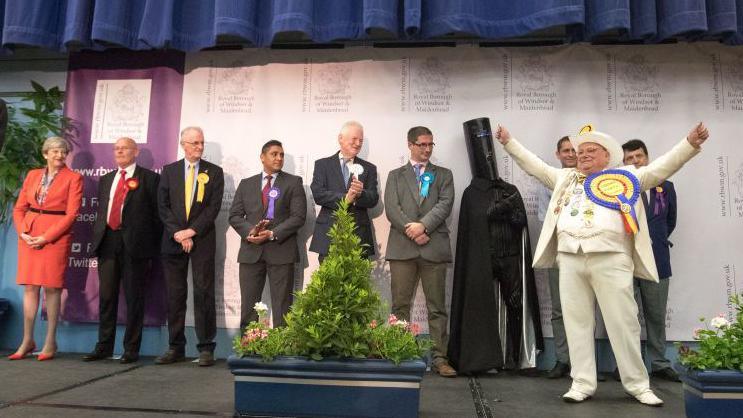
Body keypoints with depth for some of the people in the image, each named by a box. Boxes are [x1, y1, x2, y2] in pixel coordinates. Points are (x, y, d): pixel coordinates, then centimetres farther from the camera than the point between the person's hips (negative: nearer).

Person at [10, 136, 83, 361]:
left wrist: (46, 237, -13)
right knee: (29, 287, 5)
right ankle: (27, 341, 13)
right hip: (29, 236, 4)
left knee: (51, 288, -2)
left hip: (55, 236, -4)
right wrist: (23, 232, -4)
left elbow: (72, 214, -8)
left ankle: (50, 342, 7)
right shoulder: (32, 175, 14)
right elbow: (19, 208, 13)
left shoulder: (73, 178, 0)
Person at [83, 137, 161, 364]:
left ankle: (131, 349, 9)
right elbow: (100, 212, 21)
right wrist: (98, 239, 9)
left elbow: (156, 213, -2)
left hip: (135, 243, -5)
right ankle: (104, 346, 19)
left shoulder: (149, 178, 2)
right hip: (107, 242, 5)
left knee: (133, 297, 0)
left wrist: (152, 248, -6)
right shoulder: (105, 179, 20)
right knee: (106, 296, 9)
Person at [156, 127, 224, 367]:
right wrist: (177, 233, -8)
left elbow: (214, 207, -3)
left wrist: (192, 231, -11)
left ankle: (206, 348, 3)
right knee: (175, 295, 5)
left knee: (203, 293, -3)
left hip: (202, 240, -2)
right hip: (173, 240, 2)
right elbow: (162, 206, 4)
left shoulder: (214, 172, 6)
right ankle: (175, 348, 15)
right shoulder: (169, 171, 12)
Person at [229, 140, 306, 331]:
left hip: (281, 249, -2)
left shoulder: (294, 182, 6)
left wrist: (273, 234, -15)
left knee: (282, 305, 1)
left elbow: (298, 216, -4)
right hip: (251, 250, 3)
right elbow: (235, 215, 9)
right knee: (248, 305, 6)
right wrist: (250, 231, -11)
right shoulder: (246, 184, 15)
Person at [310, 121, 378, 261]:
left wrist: (360, 193, -20)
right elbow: (317, 194, -5)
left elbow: (373, 199, 2)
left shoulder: (369, 168, 12)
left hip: (359, 237, 2)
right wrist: (344, 198, -18)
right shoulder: (323, 164, 8)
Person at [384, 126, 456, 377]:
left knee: (437, 307, 2)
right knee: (400, 306, 3)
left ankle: (439, 358, 7)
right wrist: (411, 231, -11)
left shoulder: (443, 175, 16)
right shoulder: (395, 175, 15)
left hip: (434, 247, 0)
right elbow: (391, 208, 2)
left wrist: (423, 225, -13)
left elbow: (445, 204, 0)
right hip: (402, 247, 0)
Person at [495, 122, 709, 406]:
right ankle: (582, 383, 15)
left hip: (611, 258, -3)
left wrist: (691, 143, -5)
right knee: (576, 322, 6)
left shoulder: (626, 177, 14)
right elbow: (534, 165, 27)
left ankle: (638, 384, 16)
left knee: (623, 323, 1)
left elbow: (662, 167, 7)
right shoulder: (565, 178, 23)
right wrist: (509, 142, 26)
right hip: (570, 258, 3)